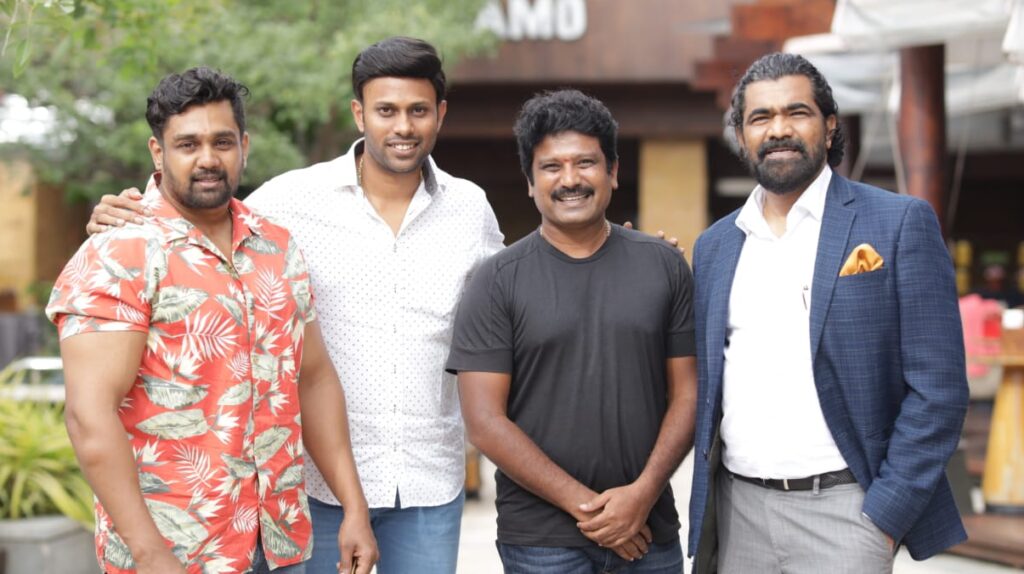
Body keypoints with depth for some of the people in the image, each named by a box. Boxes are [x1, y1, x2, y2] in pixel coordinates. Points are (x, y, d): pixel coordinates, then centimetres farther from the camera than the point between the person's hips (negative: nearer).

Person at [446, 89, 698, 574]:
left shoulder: (664, 266, 5)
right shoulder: (498, 281, -2)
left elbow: (687, 393, 4)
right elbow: (484, 421, -7)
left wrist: (643, 492, -9)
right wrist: (583, 505, -11)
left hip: (650, 529, 2)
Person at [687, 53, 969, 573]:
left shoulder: (899, 223, -3)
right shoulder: (715, 245, 10)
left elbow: (937, 388, -7)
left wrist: (885, 515, -11)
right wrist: (705, 511, 6)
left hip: (842, 508, -4)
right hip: (736, 510, 4)